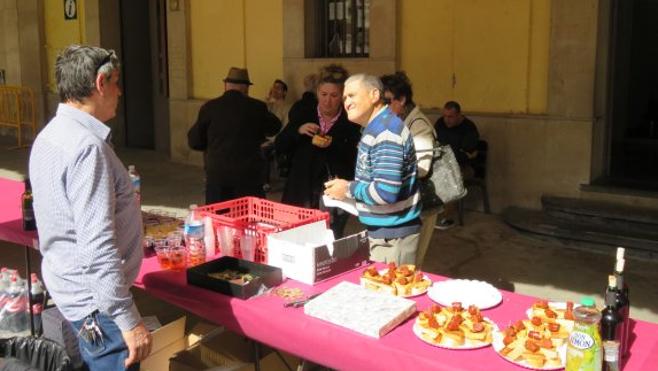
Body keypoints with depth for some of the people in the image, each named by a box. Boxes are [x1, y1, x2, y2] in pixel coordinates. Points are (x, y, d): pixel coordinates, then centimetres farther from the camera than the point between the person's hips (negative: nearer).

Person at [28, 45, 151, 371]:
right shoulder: (87, 146, -23)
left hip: (69, 288, 10)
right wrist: (128, 319, -25)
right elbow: (97, 244, -27)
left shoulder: (50, 135, 8)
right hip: (96, 301, -10)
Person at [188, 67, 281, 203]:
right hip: (249, 174, 0)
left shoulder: (209, 107, -3)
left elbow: (194, 142, 3)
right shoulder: (257, 107, -2)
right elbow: (275, 127, 15)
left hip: (217, 173, 0)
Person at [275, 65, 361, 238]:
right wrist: (298, 131, -10)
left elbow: (355, 159, -7)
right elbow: (278, 147, 5)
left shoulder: (350, 123, -1)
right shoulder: (303, 116, 7)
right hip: (302, 192, 2)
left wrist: (332, 145, -21)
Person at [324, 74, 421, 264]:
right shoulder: (375, 128, 10)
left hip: (393, 233, -10)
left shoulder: (386, 133, -22)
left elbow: (386, 192, -29)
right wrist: (351, 187, 3)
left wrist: (348, 189, -15)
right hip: (382, 229, 10)